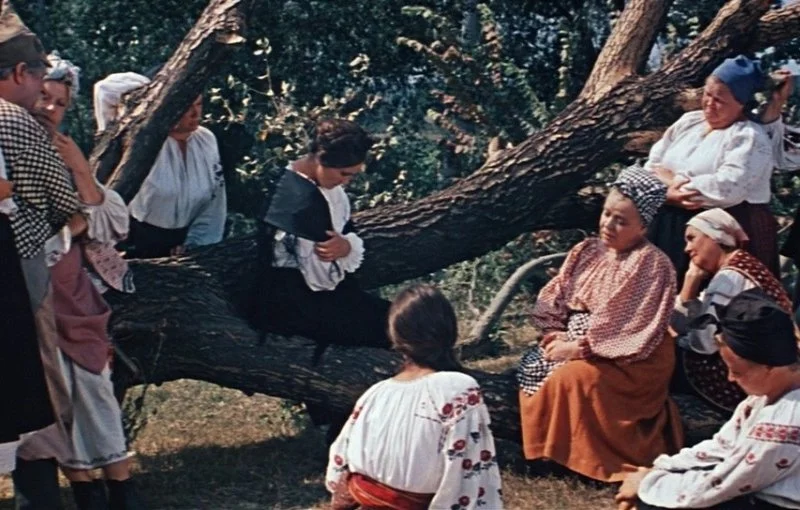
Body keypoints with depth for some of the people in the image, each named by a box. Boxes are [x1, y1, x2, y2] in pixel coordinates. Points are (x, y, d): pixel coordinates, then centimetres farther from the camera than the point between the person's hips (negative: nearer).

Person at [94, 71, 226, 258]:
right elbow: (106, 88, -28)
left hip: (182, 240, 4)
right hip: (138, 240, -4)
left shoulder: (206, 140, -5)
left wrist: (192, 245, -8)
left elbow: (214, 204, -1)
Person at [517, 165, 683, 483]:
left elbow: (626, 326, -22)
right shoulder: (588, 251, 6)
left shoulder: (650, 263, -17)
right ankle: (543, 444, 5)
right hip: (579, 345, 8)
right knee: (532, 367, -9)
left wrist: (579, 348, -20)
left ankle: (574, 454, -10)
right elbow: (555, 298, 6)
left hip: (632, 360, -8)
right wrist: (556, 334, -12)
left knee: (572, 376, -28)